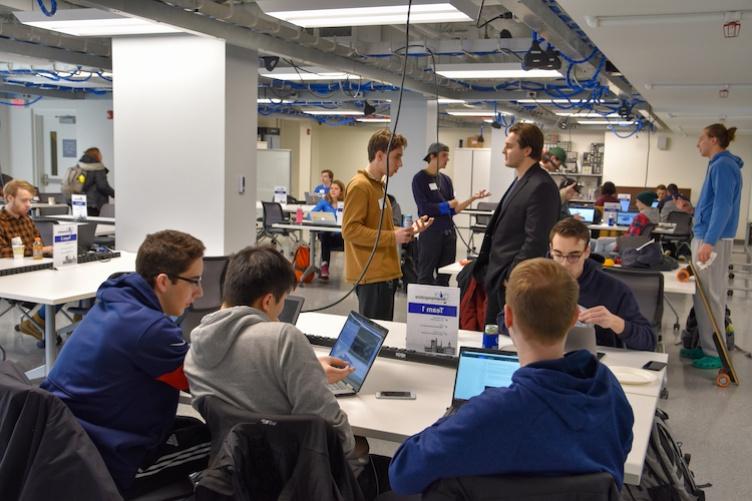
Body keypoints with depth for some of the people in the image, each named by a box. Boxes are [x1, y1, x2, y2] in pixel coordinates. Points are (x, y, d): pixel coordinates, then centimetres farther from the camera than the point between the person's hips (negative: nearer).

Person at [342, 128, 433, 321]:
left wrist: (409, 230, 9)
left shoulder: (378, 185, 16)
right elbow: (350, 230, -19)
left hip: (384, 274, 9)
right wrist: (393, 237, -18)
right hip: (372, 276, -9)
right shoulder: (359, 186, -13)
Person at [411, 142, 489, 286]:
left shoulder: (446, 179, 11)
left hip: (448, 233, 6)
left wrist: (473, 198, 1)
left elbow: (453, 210, 11)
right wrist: (448, 204, -7)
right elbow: (424, 208, -15)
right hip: (430, 233, -6)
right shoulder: (420, 179, -6)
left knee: (444, 277, 10)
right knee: (426, 277, -1)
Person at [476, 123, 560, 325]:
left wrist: (511, 277, -17)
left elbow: (536, 242, -22)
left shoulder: (541, 187, -17)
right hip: (498, 278, 9)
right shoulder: (520, 181, 14)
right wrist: (492, 271, 16)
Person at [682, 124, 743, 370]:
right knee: (704, 294, 13)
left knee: (709, 295, -6)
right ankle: (707, 346, 21)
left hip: (713, 239, -10)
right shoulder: (719, 164, 16)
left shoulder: (723, 166, -14)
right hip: (707, 237, 10)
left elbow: (723, 206, -22)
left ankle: (715, 353, 1)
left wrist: (708, 242, -26)